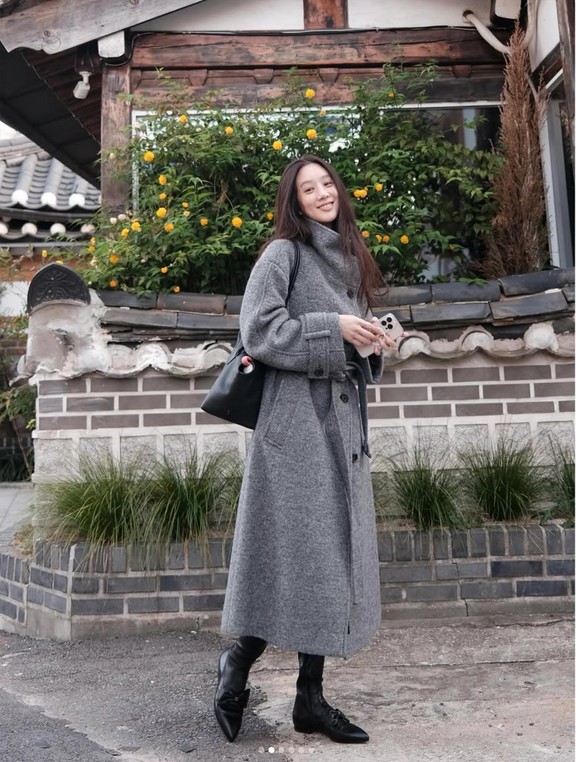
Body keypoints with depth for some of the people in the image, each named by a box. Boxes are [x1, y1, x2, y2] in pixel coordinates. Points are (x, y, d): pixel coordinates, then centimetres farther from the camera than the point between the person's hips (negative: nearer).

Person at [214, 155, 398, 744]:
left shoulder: (348, 259, 21)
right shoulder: (283, 254, -2)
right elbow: (259, 331, -13)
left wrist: (372, 343, 4)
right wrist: (333, 328, -16)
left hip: (342, 420, 8)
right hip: (296, 420, -7)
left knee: (332, 556, 8)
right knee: (298, 552, -5)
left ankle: (311, 697, 20)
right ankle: (238, 661, 19)